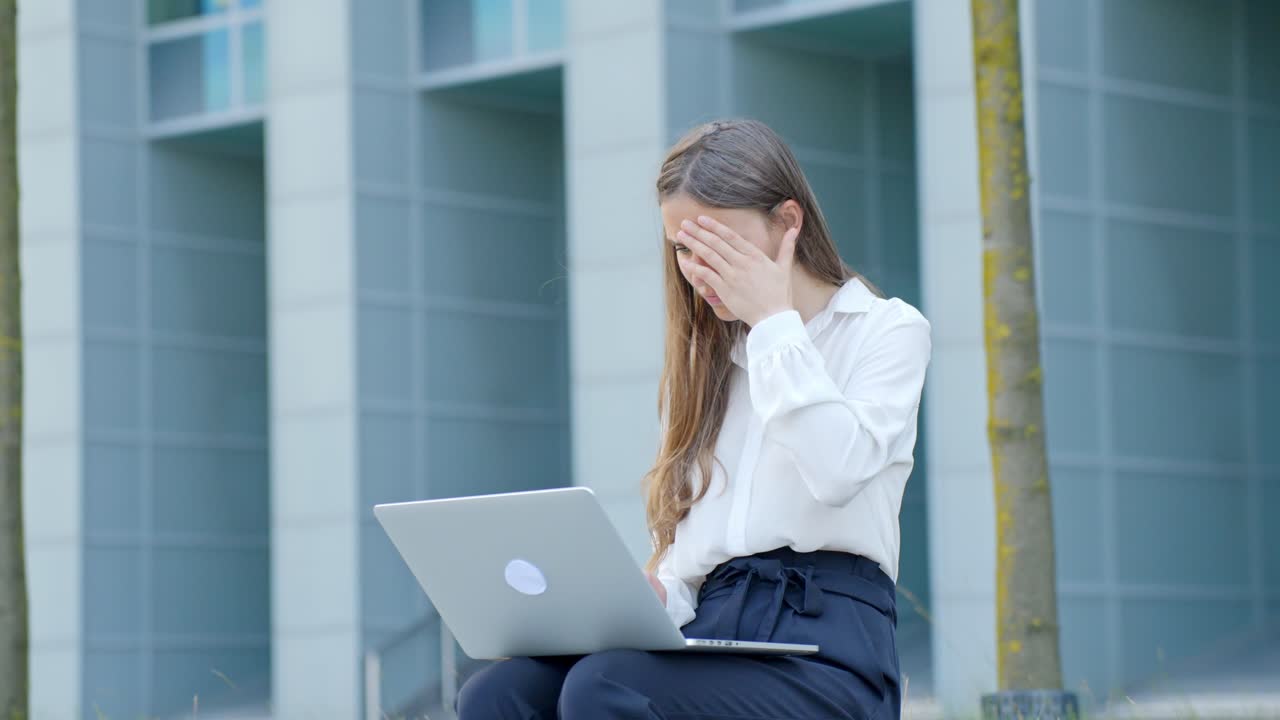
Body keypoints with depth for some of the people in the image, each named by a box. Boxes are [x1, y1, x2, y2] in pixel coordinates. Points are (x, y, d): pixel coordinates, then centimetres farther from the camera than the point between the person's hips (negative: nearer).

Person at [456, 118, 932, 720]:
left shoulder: (888, 330, 7)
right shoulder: (704, 360, 25)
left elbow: (836, 473, -13)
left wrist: (774, 321, -3)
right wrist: (655, 594, -2)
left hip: (823, 644, -6)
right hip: (708, 630, 6)